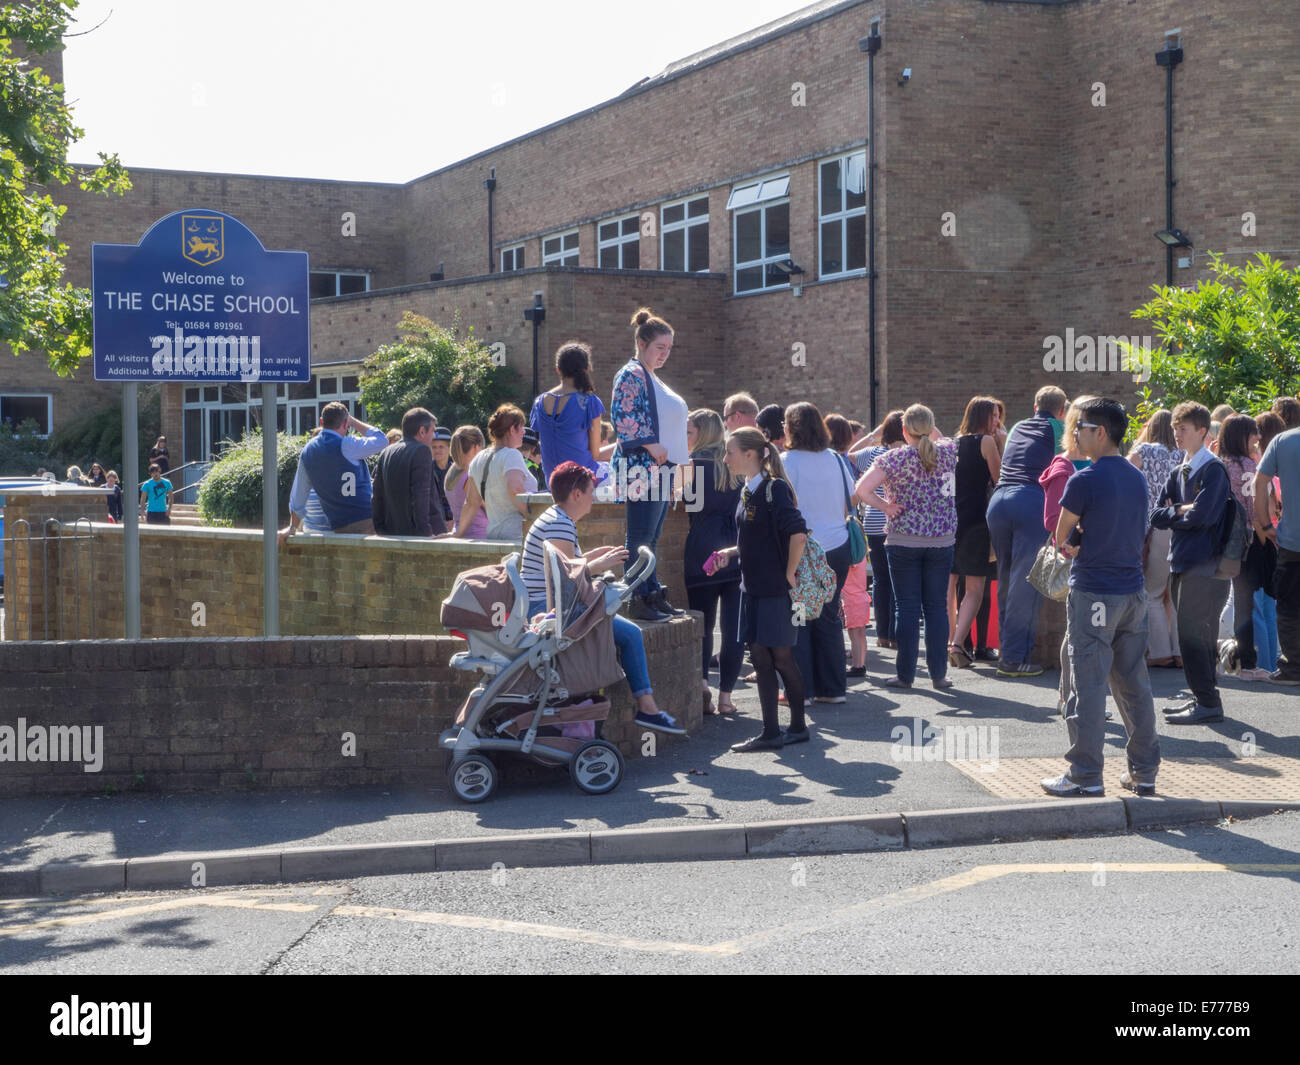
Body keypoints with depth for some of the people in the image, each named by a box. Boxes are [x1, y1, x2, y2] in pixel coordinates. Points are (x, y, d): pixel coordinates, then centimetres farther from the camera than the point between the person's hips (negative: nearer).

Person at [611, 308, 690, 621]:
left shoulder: (650, 377, 21)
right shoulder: (632, 374, -8)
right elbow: (623, 416, -18)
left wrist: (676, 460, 21)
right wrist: (652, 445, -21)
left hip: (661, 468, 10)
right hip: (643, 466, -10)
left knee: (651, 537, 11)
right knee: (640, 537, -8)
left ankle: (653, 595, 14)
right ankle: (638, 599, -6)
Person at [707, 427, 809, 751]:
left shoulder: (774, 488, -15)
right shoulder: (747, 492, 12)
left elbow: (798, 533, -23)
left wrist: (789, 574, -17)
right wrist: (730, 554, 7)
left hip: (775, 590, -8)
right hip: (753, 588, 8)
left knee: (781, 657, 0)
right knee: (760, 658, 7)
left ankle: (798, 726, 14)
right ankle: (771, 732, 12)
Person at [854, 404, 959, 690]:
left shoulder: (895, 458, -9)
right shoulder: (948, 451, 1)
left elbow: (861, 489, -16)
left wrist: (884, 506, -5)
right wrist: (932, 432, 25)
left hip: (903, 540, -2)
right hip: (942, 539, 2)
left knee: (907, 607, 2)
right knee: (937, 607, 7)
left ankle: (905, 674, 5)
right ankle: (938, 674, 8)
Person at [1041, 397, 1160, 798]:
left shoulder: (1084, 480, -14)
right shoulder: (1136, 478, 9)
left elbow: (1061, 537, -5)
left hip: (1094, 594, -7)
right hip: (1133, 591, 7)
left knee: (1089, 686, -2)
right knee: (1134, 684, 12)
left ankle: (1086, 775, 1)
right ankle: (1144, 771, 17)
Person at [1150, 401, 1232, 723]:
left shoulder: (1213, 470, -9)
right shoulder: (1178, 473, 16)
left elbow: (1202, 515, -20)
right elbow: (1158, 516, 8)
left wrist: (1174, 513, -3)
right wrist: (1182, 511, -9)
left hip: (1204, 565, -8)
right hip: (1182, 563, 8)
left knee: (1193, 635, -9)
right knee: (1198, 635, 12)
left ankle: (1208, 703, -4)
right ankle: (1202, 697, 19)